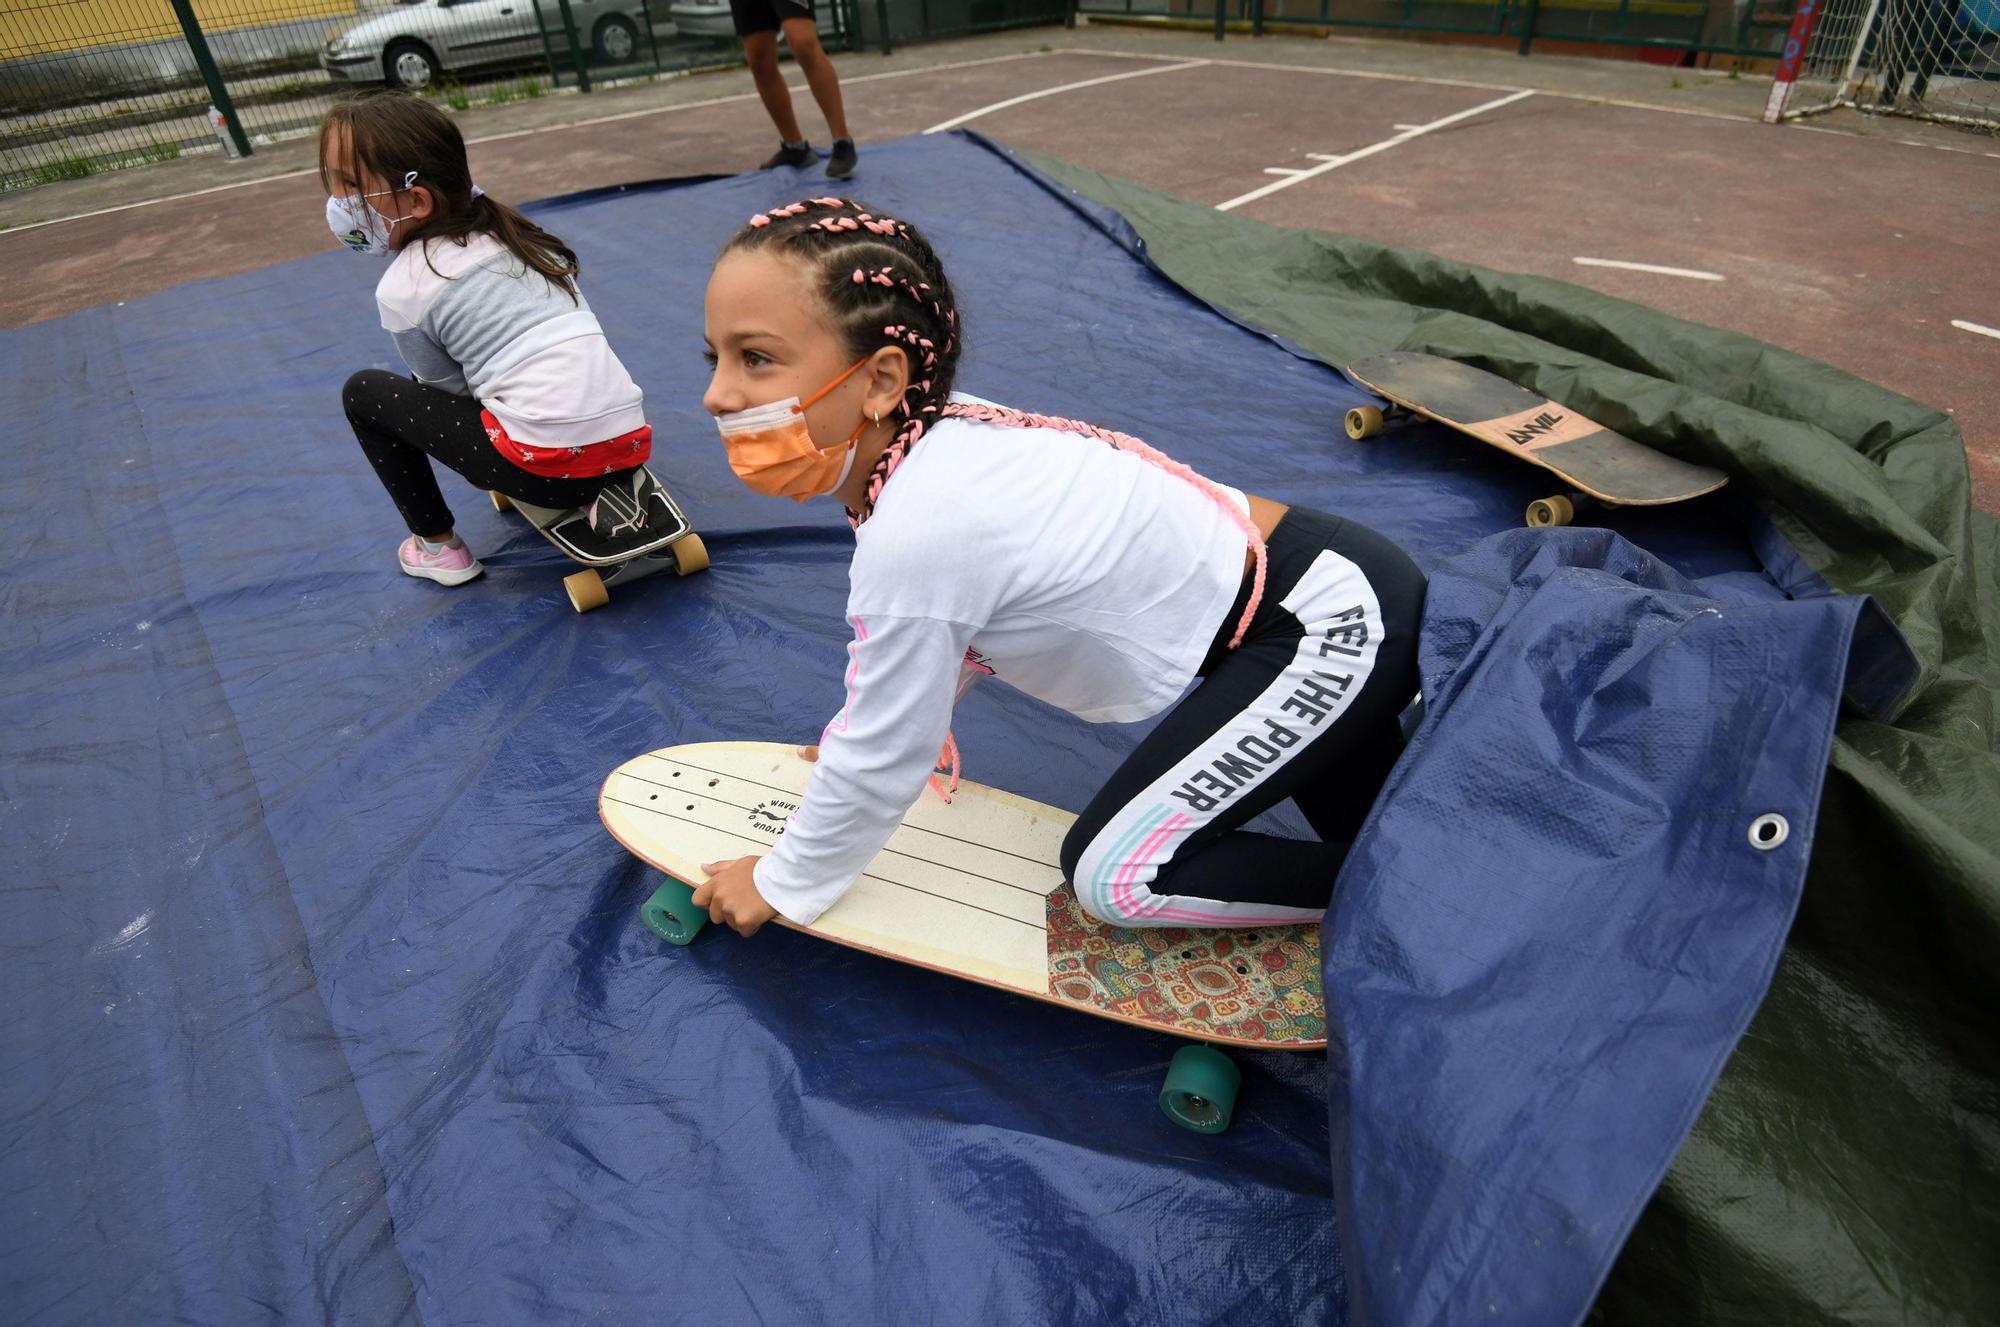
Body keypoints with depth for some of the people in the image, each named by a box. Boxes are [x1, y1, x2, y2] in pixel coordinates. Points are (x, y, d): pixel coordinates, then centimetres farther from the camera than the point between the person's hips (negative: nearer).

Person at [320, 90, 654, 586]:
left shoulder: (404, 289, -1)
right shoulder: (511, 233, 17)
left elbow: (446, 390, 10)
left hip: (550, 466, -7)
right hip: (632, 442, 7)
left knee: (363, 391, 13)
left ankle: (438, 547, 20)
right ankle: (600, 491, 18)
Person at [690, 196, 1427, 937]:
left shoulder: (914, 533, -32)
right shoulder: (945, 437, -6)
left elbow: (883, 760, -17)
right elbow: (951, 621, 14)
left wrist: (783, 883, 1)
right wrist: (859, 731, 25)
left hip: (1332, 626, -9)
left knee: (1115, 875, -7)